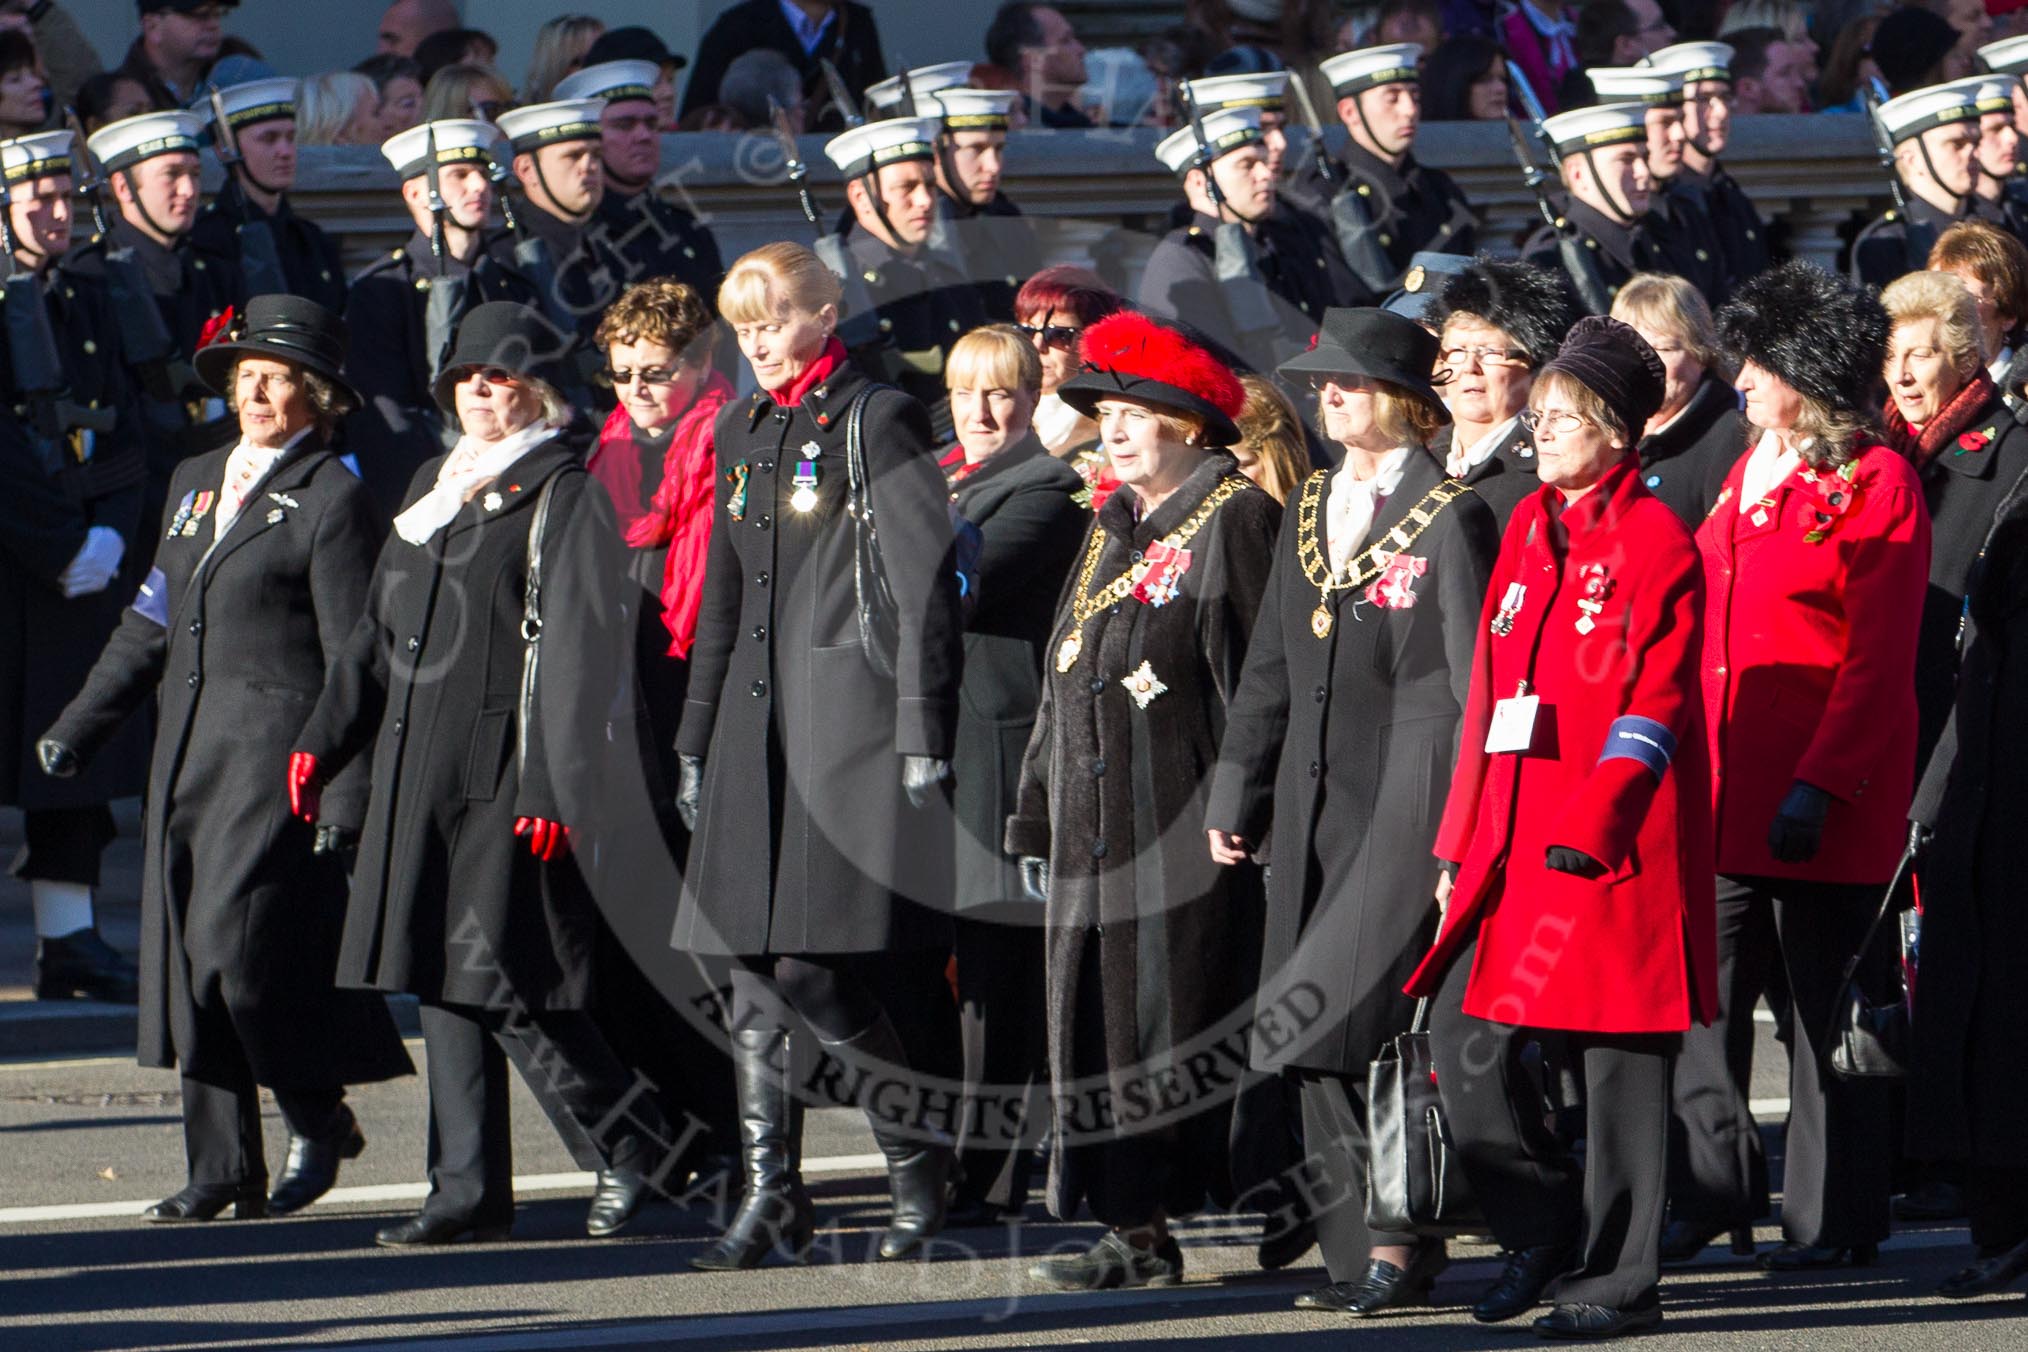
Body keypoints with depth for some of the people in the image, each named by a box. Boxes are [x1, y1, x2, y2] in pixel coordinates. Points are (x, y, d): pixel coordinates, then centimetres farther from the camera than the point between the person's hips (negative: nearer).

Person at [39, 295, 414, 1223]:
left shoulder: (332, 500, -6)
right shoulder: (196, 483, 17)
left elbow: (354, 659, -9)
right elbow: (151, 624, 22)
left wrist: (346, 795, -14)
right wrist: (79, 728, 16)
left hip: (278, 751, -7)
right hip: (189, 748, 7)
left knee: (240, 945, -13)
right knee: (188, 961, 4)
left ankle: (318, 1122, 7)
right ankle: (220, 1170, 9)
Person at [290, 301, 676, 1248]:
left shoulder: (562, 496, -6)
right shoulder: (435, 487, 19)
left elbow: (578, 656, -13)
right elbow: (377, 631, 23)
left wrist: (554, 788, -19)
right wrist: (322, 739, 15)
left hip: (504, 770, -8)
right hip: (420, 771, 8)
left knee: (498, 976, -11)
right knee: (442, 982, 6)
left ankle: (629, 1144, 2)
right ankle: (469, 1193, 9)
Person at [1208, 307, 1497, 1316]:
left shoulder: (1451, 518, -6)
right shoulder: (1313, 510, 16)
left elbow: (1474, 683, -9)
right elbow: (1271, 664, 20)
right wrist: (1236, 796, 15)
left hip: (1408, 798, -7)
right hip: (1315, 804, 7)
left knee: (1370, 1018, -13)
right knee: (1321, 1044, 5)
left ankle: (1400, 1243, -6)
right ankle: (1356, 1253, 9)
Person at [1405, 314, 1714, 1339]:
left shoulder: (1652, 540, -7)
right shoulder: (1528, 532, 15)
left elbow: (1654, 704, -11)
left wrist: (1591, 824, -19)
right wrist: (1462, 845, 14)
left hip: (1614, 843, -7)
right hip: (1516, 846, 7)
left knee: (1617, 1058, -1)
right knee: (1463, 1039, 1)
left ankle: (1618, 1280, 6)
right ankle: (1543, 1229, 18)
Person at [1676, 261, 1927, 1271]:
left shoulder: (1877, 484, -8)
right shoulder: (1748, 475, 15)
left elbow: (1879, 662, -12)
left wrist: (1819, 783, -19)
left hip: (1826, 797, -7)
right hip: (1725, 790, 7)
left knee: (1827, 1001, 0)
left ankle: (1835, 1218, 7)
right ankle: (1714, 1186, 11)